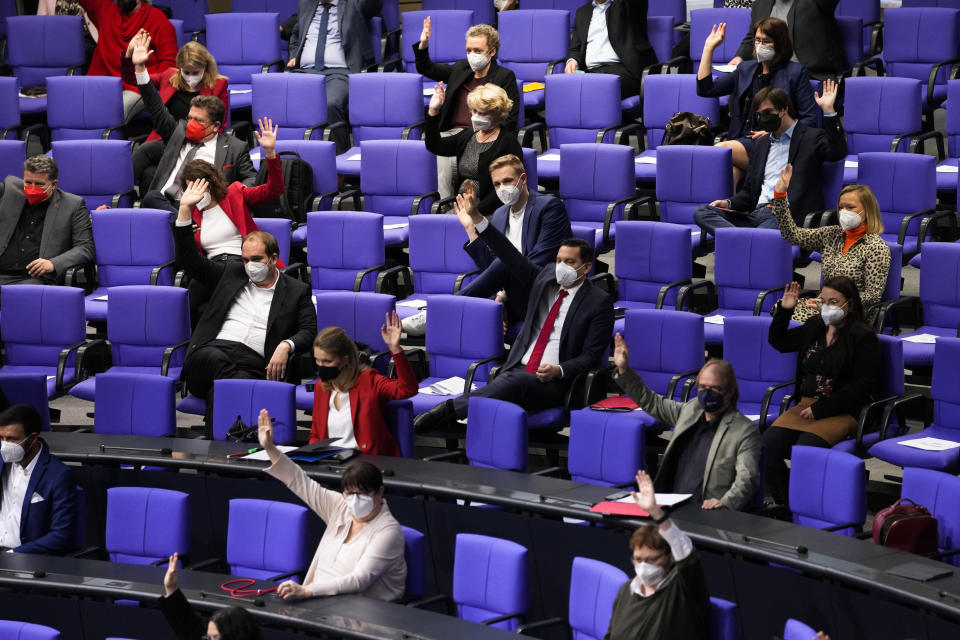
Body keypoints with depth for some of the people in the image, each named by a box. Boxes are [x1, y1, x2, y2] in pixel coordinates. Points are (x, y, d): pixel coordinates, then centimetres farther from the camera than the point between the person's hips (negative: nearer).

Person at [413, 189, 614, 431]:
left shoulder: (599, 303, 1)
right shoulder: (545, 278, 16)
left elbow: (590, 357, -2)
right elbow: (513, 258, 13)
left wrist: (558, 371, -19)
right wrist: (477, 221, 6)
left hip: (553, 383, -6)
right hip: (517, 371, 6)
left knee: (516, 383, -37)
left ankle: (450, 407, -40)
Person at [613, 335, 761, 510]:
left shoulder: (745, 431, -3)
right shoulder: (690, 410, 19)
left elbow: (747, 478, -14)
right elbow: (651, 403, 31)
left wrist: (725, 503, -34)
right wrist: (623, 369, 22)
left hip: (707, 515, -7)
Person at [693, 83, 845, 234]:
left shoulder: (811, 137, 8)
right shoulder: (759, 145, 28)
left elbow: (838, 152, -13)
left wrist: (828, 110, -18)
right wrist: (728, 203, 7)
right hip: (756, 214, 7)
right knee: (702, 212, -15)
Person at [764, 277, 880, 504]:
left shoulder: (863, 337, -4)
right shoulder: (815, 326, 16)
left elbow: (863, 385, -10)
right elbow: (778, 342, 33)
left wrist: (821, 409, -14)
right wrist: (784, 310, 16)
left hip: (842, 413, -6)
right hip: (806, 405, 6)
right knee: (767, 446, -21)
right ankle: (784, 505, -8)